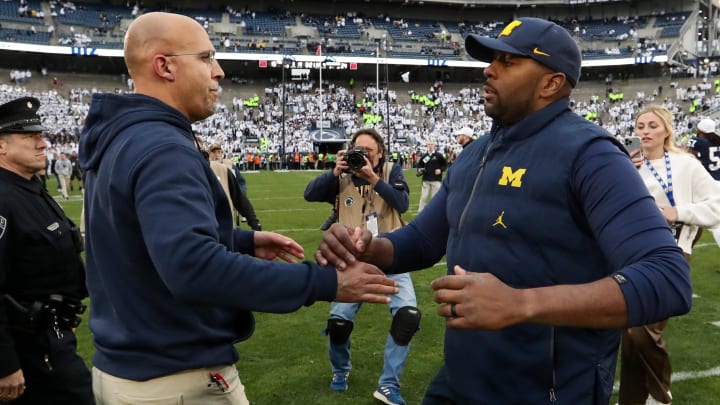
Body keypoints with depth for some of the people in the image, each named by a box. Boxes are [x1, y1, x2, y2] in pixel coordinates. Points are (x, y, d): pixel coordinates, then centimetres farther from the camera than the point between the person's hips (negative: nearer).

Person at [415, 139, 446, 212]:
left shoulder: (438, 155, -1)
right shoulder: (424, 156, 8)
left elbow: (445, 164, 4)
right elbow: (419, 164, 17)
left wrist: (440, 170, -11)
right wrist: (419, 170, -2)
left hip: (436, 180, -2)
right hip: (426, 180, 2)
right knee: (423, 197, 2)